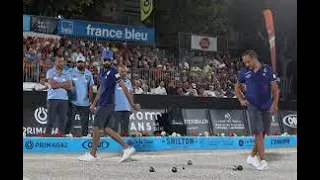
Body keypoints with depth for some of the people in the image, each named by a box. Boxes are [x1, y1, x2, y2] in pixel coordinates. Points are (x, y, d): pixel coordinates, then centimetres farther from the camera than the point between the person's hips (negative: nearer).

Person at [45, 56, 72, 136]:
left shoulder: (67, 73, 13)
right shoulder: (50, 72, 4)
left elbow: (69, 86, 0)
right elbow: (52, 84, -10)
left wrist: (57, 84, -5)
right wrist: (64, 84, -3)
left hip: (64, 98, 3)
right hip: (53, 98, -3)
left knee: (62, 118, 2)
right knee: (51, 118, -4)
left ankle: (60, 133, 8)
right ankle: (47, 134, -2)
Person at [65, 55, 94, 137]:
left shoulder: (88, 73, 9)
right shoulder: (71, 72, 1)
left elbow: (90, 88, 11)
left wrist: (91, 101, 6)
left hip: (85, 102, 3)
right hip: (73, 102, -3)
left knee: (85, 121, 6)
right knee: (69, 119, -5)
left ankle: (84, 135, 12)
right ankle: (67, 133, 1)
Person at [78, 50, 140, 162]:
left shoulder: (113, 72, -12)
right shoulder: (101, 71, 15)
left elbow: (124, 87, -17)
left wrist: (132, 103, -22)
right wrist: (94, 103, 25)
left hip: (107, 105, -9)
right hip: (102, 104, 9)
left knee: (96, 127, -4)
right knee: (107, 129, 6)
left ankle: (92, 155, 4)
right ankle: (127, 148, 8)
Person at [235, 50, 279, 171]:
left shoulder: (268, 70, 0)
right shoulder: (244, 72, 3)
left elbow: (275, 88, 1)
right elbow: (237, 87, 18)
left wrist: (275, 103, -11)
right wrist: (241, 100, 4)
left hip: (266, 106, 1)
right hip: (253, 106, -1)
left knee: (263, 133, 6)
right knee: (258, 133, -11)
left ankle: (252, 157, 20)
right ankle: (262, 161, -11)